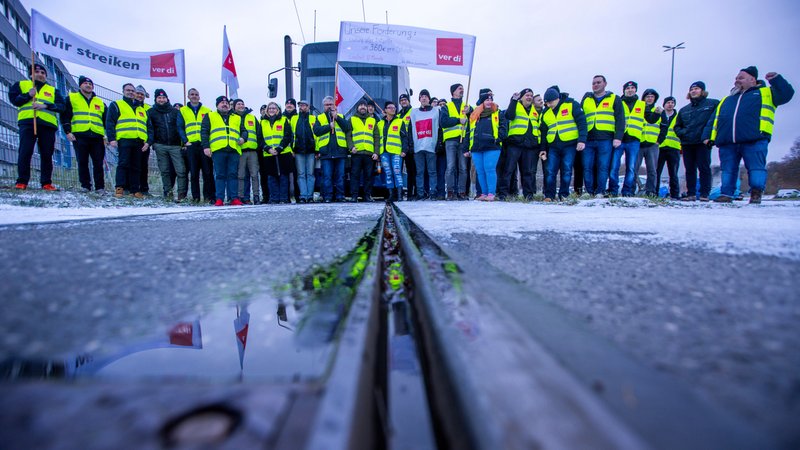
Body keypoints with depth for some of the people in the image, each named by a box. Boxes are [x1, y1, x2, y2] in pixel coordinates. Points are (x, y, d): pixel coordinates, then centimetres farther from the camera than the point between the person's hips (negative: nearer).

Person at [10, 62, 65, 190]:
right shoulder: (21, 84, 20)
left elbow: (61, 106, 6)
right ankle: (22, 181, -4)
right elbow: (13, 98, 7)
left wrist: (45, 105, -10)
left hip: (48, 125, 1)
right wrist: (28, 95, -7)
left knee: (47, 155, 0)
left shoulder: (53, 90, 22)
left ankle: (47, 183, 4)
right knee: (25, 152, -7)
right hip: (27, 123, -1)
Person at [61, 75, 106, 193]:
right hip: (79, 136, -1)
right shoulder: (71, 98, 13)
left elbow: (106, 121, 20)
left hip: (97, 137, 2)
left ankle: (100, 187, 3)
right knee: (82, 162, 0)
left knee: (98, 163, -1)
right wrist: (68, 131, -4)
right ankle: (85, 186, 5)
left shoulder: (100, 102, 20)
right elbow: (65, 116, 7)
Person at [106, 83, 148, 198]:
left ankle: (135, 190, 7)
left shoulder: (142, 109, 25)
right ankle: (119, 188, -12)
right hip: (124, 140, -4)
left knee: (136, 167, 4)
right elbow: (109, 123, 3)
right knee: (123, 164, -12)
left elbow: (148, 127, 21)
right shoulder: (116, 105, 13)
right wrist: (112, 139, -9)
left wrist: (148, 141, 7)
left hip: (139, 141, 4)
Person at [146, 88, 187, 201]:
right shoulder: (151, 112, 14)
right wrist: (149, 142, -6)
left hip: (175, 145, -1)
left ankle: (182, 193, -11)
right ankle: (168, 193, 9)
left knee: (181, 170, -11)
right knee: (164, 171, 3)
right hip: (160, 146, 1)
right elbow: (150, 129, 7)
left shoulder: (175, 111, 14)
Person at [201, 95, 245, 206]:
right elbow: (204, 132, 10)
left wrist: (243, 138, 0)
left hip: (234, 150, 2)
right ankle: (219, 199, -1)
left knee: (233, 175, -1)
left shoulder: (237, 118, 25)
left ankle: (234, 198, 0)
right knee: (220, 175, -2)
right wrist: (205, 146, -3)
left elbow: (243, 131, 24)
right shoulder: (210, 116, 18)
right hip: (218, 150, -2)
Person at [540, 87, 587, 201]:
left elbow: (581, 122, -5)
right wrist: (543, 149, 16)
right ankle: (549, 195, 6)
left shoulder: (571, 105, -2)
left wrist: (582, 140, -14)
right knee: (550, 171, -2)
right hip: (553, 146, 4)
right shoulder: (546, 113, 13)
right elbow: (543, 132, 20)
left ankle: (564, 195, 7)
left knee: (566, 171, -4)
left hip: (569, 145, -4)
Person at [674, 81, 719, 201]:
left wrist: (708, 135, -13)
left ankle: (704, 194, -3)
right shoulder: (684, 110, 19)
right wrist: (682, 133, 5)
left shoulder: (713, 104, 5)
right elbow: (677, 126, 25)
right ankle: (691, 194, 9)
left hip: (703, 142, -4)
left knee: (704, 168, -5)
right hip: (687, 144, 5)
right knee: (689, 169, 5)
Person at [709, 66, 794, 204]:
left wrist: (776, 79, -2)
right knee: (728, 170, 2)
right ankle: (726, 194, 5)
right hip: (727, 143, 4)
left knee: (756, 168, -6)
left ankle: (756, 193, -2)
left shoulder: (765, 93, 18)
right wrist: (711, 138, 9)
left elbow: (786, 94, 6)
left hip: (755, 141, -3)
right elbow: (715, 119, 21)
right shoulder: (726, 100, 27)